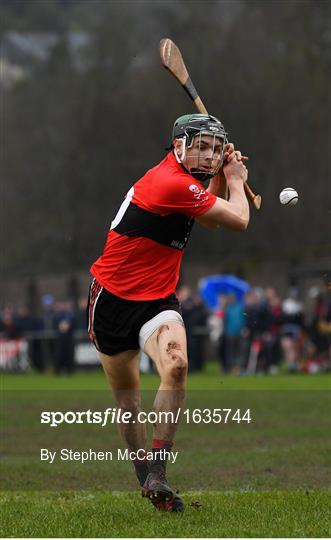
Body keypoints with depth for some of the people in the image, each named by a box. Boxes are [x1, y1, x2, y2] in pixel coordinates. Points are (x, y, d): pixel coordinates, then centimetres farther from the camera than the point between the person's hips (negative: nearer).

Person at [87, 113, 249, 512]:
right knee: (126, 396, 7)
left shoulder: (183, 180, 7)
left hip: (158, 300, 6)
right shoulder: (172, 183, -21)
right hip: (112, 299, -6)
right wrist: (236, 180, 5)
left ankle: (156, 478, -24)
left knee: (176, 366, -22)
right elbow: (238, 220, -13)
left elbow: (211, 221, 25)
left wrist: (222, 175, 11)